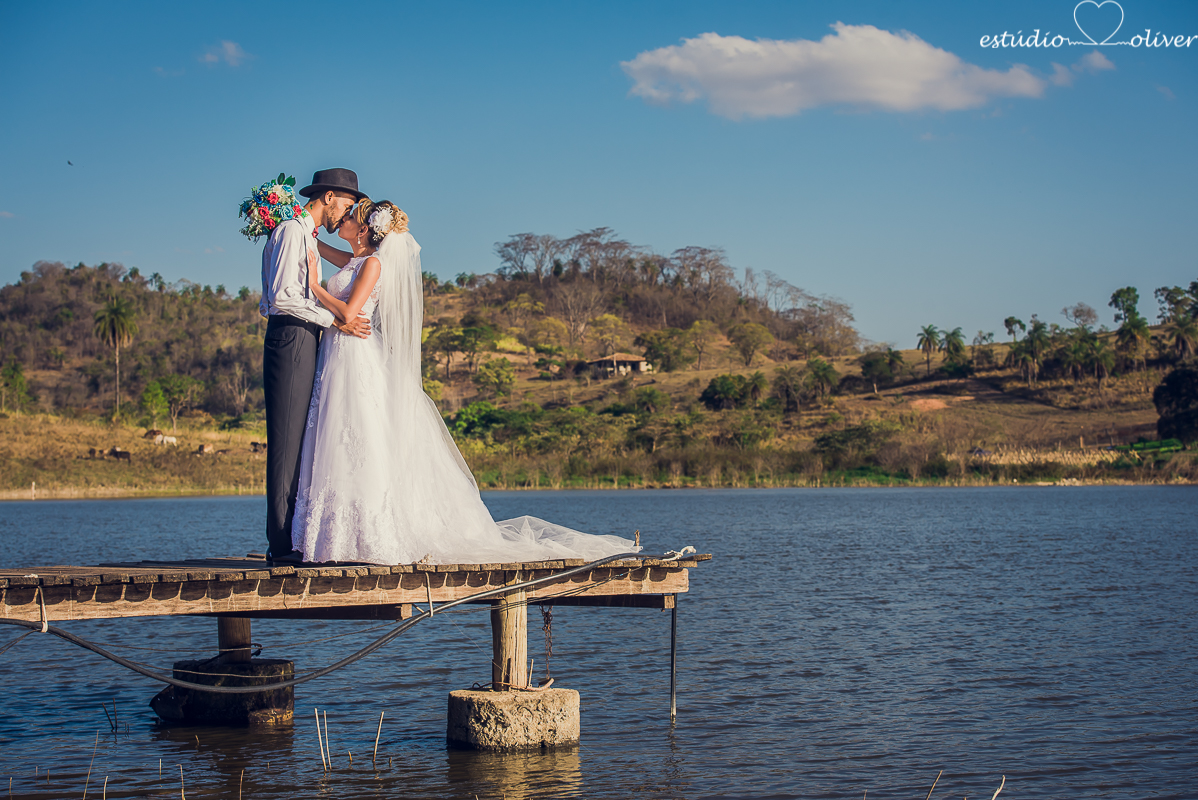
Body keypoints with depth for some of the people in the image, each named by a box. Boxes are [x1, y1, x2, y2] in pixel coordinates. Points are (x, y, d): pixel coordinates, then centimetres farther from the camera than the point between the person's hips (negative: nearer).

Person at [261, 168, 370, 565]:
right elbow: (282, 295, -17)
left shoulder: (309, 238, 24)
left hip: (306, 342, 10)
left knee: (303, 443, 6)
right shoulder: (291, 230, -7)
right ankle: (281, 544, -12)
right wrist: (334, 319, -15)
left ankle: (298, 539, 6)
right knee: (287, 442, -11)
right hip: (290, 339, -10)